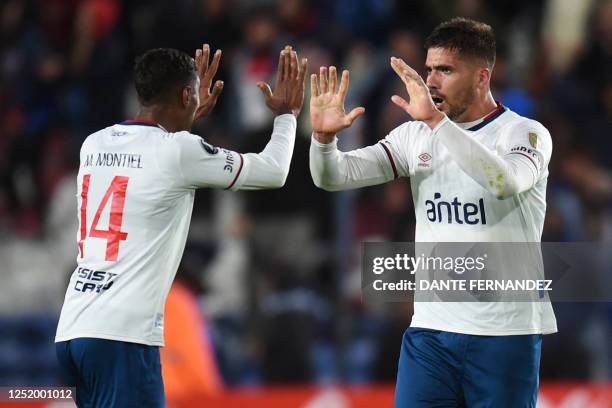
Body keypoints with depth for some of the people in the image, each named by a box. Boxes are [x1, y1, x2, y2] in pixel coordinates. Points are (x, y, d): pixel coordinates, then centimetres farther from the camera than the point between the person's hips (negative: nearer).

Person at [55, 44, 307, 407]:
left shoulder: (95, 144, 14)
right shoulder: (178, 151, -5)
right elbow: (274, 172, 7)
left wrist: (190, 117, 46)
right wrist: (287, 114, 24)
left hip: (72, 330, 8)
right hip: (121, 335, -8)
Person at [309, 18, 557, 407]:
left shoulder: (525, 133, -5)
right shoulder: (415, 135, 7)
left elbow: (505, 182, -28)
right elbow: (334, 177, 1)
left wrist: (435, 120, -34)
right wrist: (324, 136, -21)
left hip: (506, 331, -4)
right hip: (431, 327, 4)